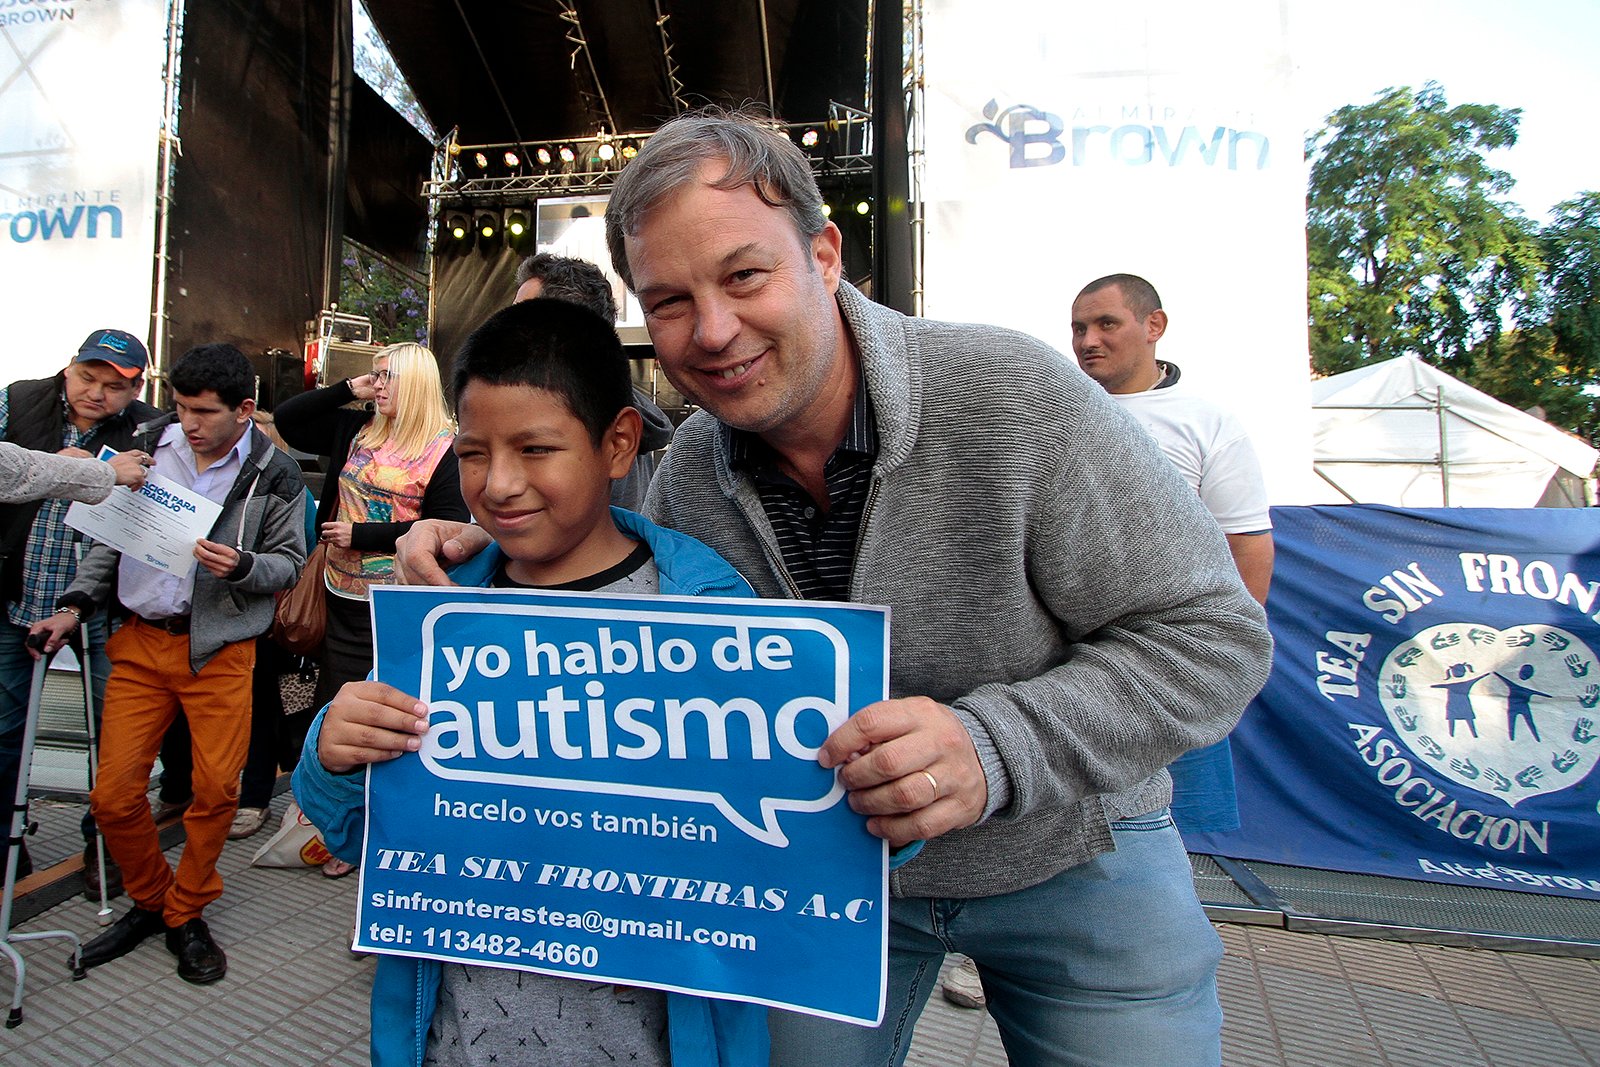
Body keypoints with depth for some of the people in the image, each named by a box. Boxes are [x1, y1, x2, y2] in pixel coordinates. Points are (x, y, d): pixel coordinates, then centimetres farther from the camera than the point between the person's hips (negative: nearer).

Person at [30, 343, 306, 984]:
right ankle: (149, 901, 30)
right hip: (140, 642, 3)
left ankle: (185, 914, 25)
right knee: (113, 795, 4)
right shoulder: (151, 445, 4)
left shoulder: (274, 473, -4)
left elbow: (290, 561, -1)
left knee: (216, 791, 2)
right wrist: (75, 605, 3)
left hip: (220, 650, -3)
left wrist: (240, 565, -21)